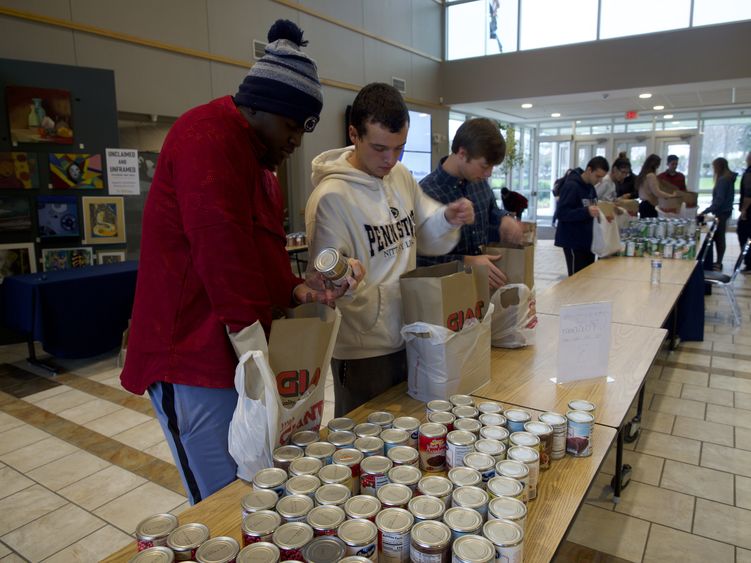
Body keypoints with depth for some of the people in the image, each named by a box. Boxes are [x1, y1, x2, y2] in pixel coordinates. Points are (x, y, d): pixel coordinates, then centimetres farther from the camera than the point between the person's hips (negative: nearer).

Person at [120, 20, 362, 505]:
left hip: (242, 358, 9)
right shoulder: (207, 138, -15)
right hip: (195, 364, -9)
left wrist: (296, 290, 0)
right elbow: (222, 257, -22)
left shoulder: (258, 160, 17)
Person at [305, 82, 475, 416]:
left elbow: (425, 239, 9)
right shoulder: (332, 196, -19)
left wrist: (448, 219, -9)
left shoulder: (401, 177, 3)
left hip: (409, 337, 7)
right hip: (363, 351, -6)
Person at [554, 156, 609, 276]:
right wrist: (586, 211, -31)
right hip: (573, 243, -8)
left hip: (587, 241, 8)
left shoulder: (590, 187, 13)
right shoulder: (571, 186, -13)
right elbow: (561, 213, -21)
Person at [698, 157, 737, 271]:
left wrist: (704, 212, -25)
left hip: (721, 212, -9)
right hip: (725, 211, 9)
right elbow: (725, 197, 14)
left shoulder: (722, 180, -18)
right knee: (719, 237, 13)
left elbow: (719, 200, -24)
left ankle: (718, 263, 4)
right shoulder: (729, 178, 11)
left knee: (719, 238, -3)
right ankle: (718, 263, 20)